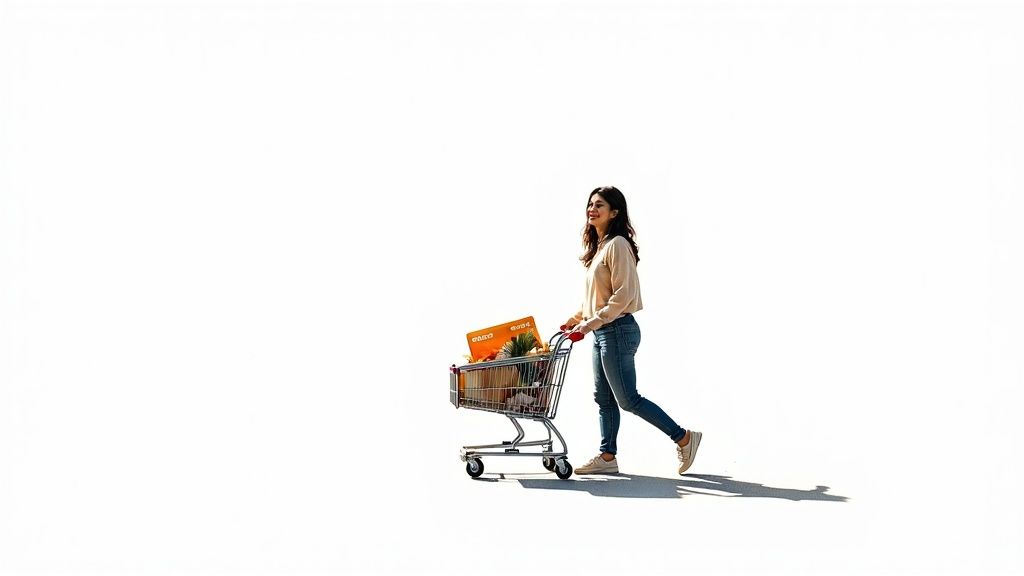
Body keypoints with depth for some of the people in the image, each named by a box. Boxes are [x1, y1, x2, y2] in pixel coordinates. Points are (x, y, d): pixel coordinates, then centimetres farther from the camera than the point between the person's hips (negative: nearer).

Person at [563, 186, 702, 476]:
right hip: (601, 332, 9)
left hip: (617, 330, -9)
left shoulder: (617, 245, -15)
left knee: (628, 399, -5)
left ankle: (683, 438, 6)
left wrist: (592, 322, -22)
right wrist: (577, 318, 16)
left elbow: (623, 295, -20)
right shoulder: (599, 245, 14)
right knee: (603, 398, 11)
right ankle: (607, 456, 17)